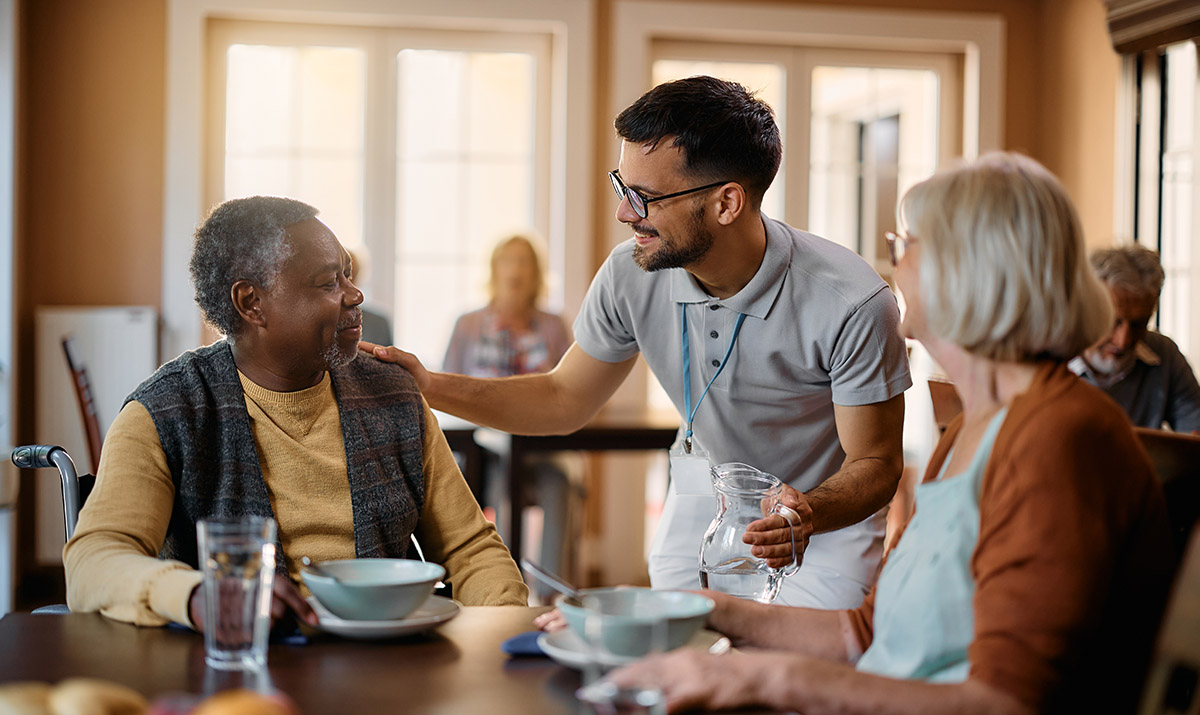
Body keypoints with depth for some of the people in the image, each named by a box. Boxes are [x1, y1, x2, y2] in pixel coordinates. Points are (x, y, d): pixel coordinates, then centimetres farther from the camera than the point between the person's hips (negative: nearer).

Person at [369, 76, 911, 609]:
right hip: (704, 496, 3)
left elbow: (876, 463, -19)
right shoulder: (630, 275, -17)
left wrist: (807, 514, -41)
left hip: (829, 510, -3)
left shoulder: (851, 304, -30)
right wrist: (430, 386, -12)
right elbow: (565, 400, 0)